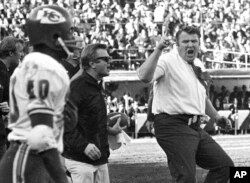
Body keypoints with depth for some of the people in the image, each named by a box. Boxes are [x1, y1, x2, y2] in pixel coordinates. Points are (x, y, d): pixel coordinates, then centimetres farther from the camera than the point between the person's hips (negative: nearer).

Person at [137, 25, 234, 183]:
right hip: (174, 127, -9)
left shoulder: (198, 65, 17)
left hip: (195, 128, 9)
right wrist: (158, 50, -35)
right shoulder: (168, 61, -9)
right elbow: (144, 76, -30)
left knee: (224, 165, 9)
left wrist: (216, 117, 26)